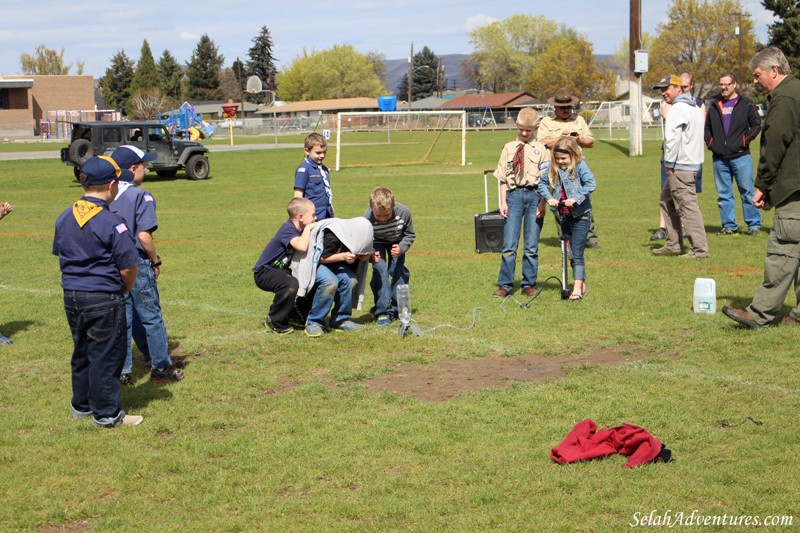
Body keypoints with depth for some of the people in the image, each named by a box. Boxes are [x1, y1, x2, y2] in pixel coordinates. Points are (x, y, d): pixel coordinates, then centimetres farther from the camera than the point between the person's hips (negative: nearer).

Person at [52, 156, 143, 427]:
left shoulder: (64, 218, 3)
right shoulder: (111, 222, -18)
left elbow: (60, 255, 12)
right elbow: (128, 268, -15)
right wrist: (124, 290, 4)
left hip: (71, 296, 7)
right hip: (104, 299, -7)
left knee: (82, 352, 20)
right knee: (106, 355, 4)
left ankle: (81, 405, 32)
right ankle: (106, 413, 12)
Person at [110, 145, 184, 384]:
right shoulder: (141, 196, -14)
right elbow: (144, 235, -21)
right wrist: (156, 261, -6)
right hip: (137, 265, -6)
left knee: (123, 318, 14)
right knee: (152, 317, 6)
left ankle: (122, 371, 17)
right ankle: (161, 368, 15)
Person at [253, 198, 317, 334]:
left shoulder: (300, 230, 5)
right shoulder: (288, 229, -23)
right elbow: (301, 247, -42)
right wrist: (308, 228, -28)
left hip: (280, 270, 10)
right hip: (264, 272, -10)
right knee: (290, 285, -35)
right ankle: (274, 321, -15)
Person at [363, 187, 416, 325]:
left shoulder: (403, 212, -32)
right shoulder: (367, 218, -35)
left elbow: (410, 235, -13)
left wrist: (401, 248, -31)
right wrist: (370, 254, -41)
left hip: (396, 242, 2)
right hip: (376, 242, -1)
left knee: (398, 271, -10)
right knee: (380, 270, -18)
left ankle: (397, 309, 8)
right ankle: (382, 312, -11)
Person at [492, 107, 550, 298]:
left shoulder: (541, 149, 6)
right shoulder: (509, 148, 10)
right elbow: (503, 178, 9)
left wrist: (542, 203, -7)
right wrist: (503, 202, 1)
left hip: (535, 195, 0)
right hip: (514, 194, 1)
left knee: (531, 246, 4)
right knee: (509, 245, -3)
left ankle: (529, 284, 13)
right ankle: (504, 285, 3)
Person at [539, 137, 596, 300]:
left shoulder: (580, 166, -11)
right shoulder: (554, 169, 5)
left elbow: (590, 184, -21)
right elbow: (542, 184, 6)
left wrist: (576, 198, -27)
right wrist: (549, 198, -11)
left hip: (580, 215, -6)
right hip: (564, 216, 7)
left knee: (577, 252, -10)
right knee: (570, 252, 13)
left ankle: (577, 288, -10)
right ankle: (582, 284, 26)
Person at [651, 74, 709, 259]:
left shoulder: (678, 108, -14)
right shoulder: (694, 107, 18)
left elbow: (672, 138, -22)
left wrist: (669, 164, -13)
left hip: (680, 166, -11)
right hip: (691, 163, 11)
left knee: (687, 205, -10)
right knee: (666, 201, 19)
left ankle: (700, 249, -11)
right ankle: (673, 244, 21)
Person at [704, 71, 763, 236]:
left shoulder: (745, 104, 2)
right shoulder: (714, 105, 14)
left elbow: (756, 124, 2)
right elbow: (706, 126, 24)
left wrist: (745, 140, -8)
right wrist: (710, 142, 9)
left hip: (740, 156, -4)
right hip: (719, 158, 4)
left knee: (747, 191, -3)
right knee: (723, 194, 5)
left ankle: (754, 224, 4)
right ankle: (729, 226, 12)